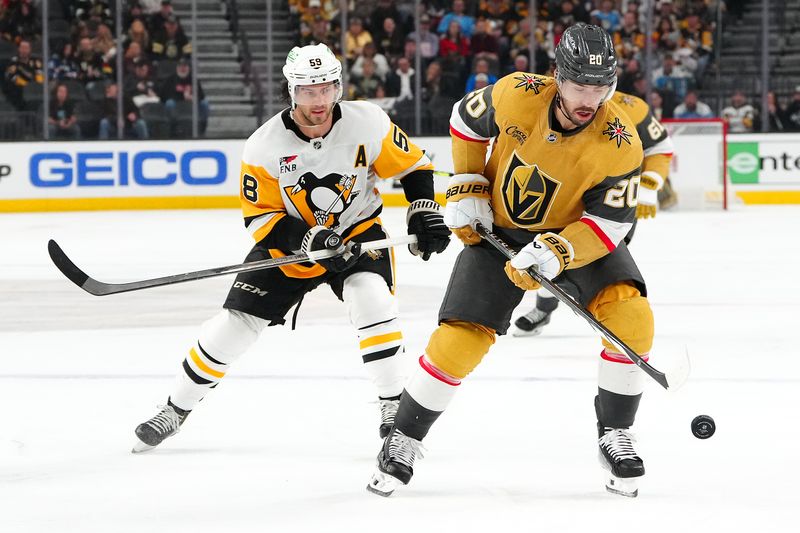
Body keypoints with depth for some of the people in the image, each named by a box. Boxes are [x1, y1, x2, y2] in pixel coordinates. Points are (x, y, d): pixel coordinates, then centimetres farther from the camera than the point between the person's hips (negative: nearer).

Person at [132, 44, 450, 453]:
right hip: (291, 241, 0)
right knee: (236, 322, -2)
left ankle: (395, 404, -15)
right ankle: (177, 408, 16)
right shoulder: (265, 146, -20)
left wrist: (424, 212, -16)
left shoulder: (367, 123, -19)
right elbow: (259, 217, -16)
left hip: (358, 231, 0)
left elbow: (413, 166, -4)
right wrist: (308, 240, -30)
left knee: (371, 301, -28)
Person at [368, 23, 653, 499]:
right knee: (459, 339, -9)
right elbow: (467, 121, -2)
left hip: (578, 231, 0)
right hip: (498, 228, 0)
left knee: (630, 317, -22)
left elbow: (612, 219, -23)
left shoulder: (620, 143, -27)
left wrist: (555, 252, -36)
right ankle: (403, 440, 12)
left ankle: (615, 435, -2)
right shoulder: (517, 95, -24)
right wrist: (467, 191, -5)